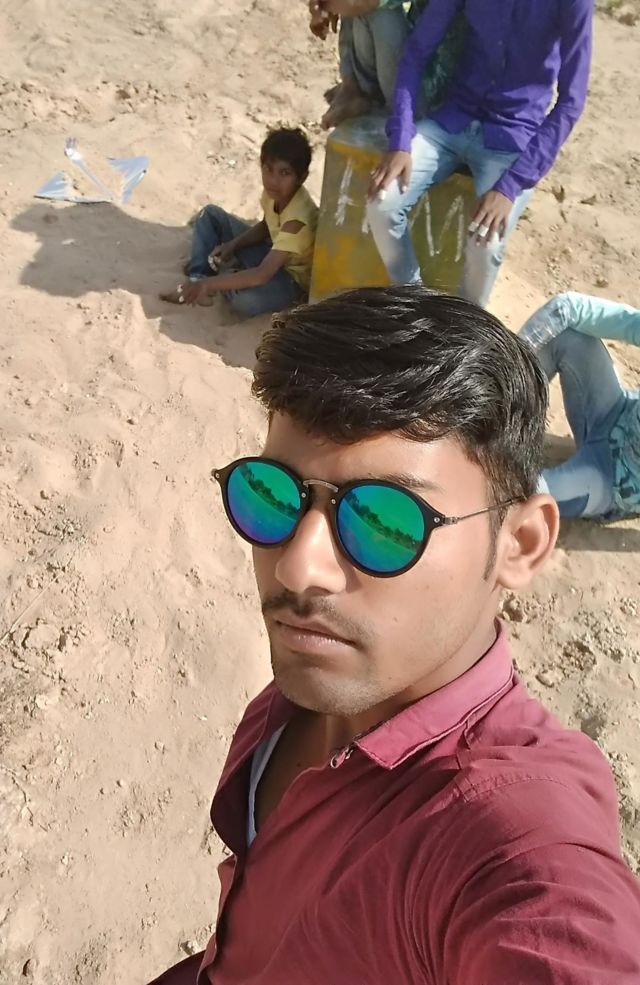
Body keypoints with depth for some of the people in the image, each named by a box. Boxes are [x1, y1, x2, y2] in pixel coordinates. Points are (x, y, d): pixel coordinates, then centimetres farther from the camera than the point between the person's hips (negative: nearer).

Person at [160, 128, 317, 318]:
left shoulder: (298, 218, -36)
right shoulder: (275, 191, -14)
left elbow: (263, 275, -41)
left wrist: (208, 284, -43)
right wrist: (232, 245, -10)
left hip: (293, 276, -8)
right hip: (272, 254, 8)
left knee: (246, 301, -40)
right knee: (211, 214, 6)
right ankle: (198, 278, -5)